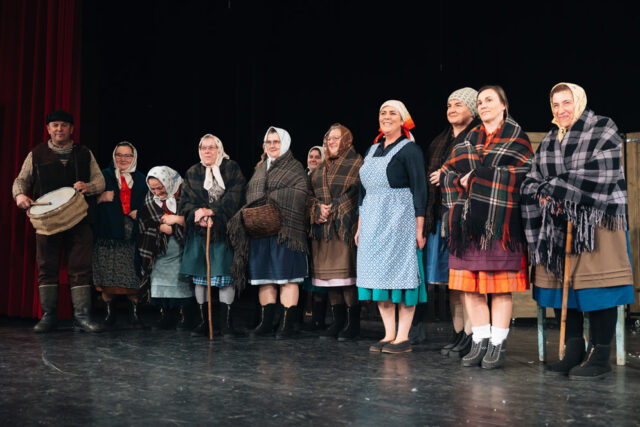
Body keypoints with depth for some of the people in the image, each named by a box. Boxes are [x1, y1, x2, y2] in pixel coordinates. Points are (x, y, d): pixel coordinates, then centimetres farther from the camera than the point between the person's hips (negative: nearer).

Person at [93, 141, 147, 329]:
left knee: (133, 276, -4)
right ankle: (110, 313, 8)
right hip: (108, 234, -1)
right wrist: (101, 198, -13)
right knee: (108, 276, -3)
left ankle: (134, 313, 5)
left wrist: (140, 212, 0)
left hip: (133, 234, 1)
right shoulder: (105, 176, 12)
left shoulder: (140, 180, 17)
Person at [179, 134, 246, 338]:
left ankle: (225, 322, 1)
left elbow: (235, 197, -7)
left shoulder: (232, 169, 6)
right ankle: (203, 320, 10)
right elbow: (185, 202, 6)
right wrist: (197, 213, -14)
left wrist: (212, 211, -17)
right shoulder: (192, 173, 14)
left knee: (226, 275, -5)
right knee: (200, 276, 2)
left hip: (224, 231, -2)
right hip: (199, 232, 3)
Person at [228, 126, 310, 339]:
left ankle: (287, 324, -2)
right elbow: (251, 195, 22)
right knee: (264, 277, 7)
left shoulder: (294, 168, 3)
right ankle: (266, 322, 14)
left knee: (286, 276, -6)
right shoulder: (260, 168, 22)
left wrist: (271, 200, -15)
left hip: (283, 230, -6)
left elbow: (300, 195, -9)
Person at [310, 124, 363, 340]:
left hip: (345, 228, -6)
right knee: (330, 274, 6)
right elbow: (313, 194, 18)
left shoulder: (356, 163, 1)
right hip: (323, 229, 7)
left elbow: (355, 193, -8)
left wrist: (333, 209, -12)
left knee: (347, 274, -8)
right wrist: (319, 209, -2)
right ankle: (338, 322, 13)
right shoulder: (322, 167, 21)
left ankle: (353, 323, -1)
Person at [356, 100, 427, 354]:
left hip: (400, 219, -7)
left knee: (401, 273, -5)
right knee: (379, 274, 5)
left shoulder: (410, 150, -3)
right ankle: (389, 335, 12)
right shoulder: (372, 151, 18)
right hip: (373, 223, 7)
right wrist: (360, 225, 16)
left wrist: (419, 228, -15)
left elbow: (420, 190, -8)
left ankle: (403, 338, 0)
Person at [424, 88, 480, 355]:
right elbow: (430, 176, 25)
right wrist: (427, 218, 13)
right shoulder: (439, 142, 21)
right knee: (451, 280, 10)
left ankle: (470, 335, -4)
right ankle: (458, 332, 17)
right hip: (441, 216, 8)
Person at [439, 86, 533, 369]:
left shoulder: (516, 137, 6)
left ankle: (498, 346, 3)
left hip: (500, 221, -4)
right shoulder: (468, 139, 18)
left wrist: (476, 177, -8)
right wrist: (462, 183, -8)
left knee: (500, 285, -3)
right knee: (469, 284, 2)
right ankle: (479, 343, 11)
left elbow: (522, 175, -8)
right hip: (468, 221, 4)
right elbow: (447, 174, 13)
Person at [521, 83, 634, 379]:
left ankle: (600, 356, -3)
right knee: (560, 284, 2)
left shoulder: (603, 130, 1)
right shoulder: (549, 141, 18)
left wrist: (556, 191, -11)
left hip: (595, 220, -5)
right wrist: (544, 195, -8)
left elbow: (599, 174, -12)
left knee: (595, 286, -8)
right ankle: (574, 351, 11)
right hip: (557, 223, 6)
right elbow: (532, 180, 14)